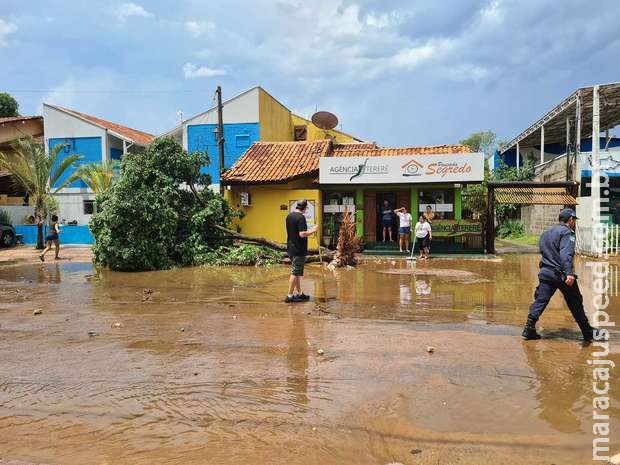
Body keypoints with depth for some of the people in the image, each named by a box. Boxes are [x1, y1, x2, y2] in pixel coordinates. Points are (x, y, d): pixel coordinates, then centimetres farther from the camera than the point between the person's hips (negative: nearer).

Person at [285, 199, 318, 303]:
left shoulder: (289, 216, 10)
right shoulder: (301, 217, -18)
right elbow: (302, 234, -24)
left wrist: (309, 230, 25)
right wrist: (313, 230, -9)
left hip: (290, 248, 9)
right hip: (298, 250, -9)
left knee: (297, 272, 17)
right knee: (295, 273, -2)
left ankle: (299, 293, 24)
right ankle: (290, 296, 1)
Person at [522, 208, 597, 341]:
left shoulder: (546, 233, 16)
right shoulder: (566, 232, -10)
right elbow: (566, 254, -23)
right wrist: (569, 273, -30)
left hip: (546, 273, 6)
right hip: (562, 274, -6)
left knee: (540, 300, 2)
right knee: (576, 303, 7)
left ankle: (529, 328, -9)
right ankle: (587, 332, 19)